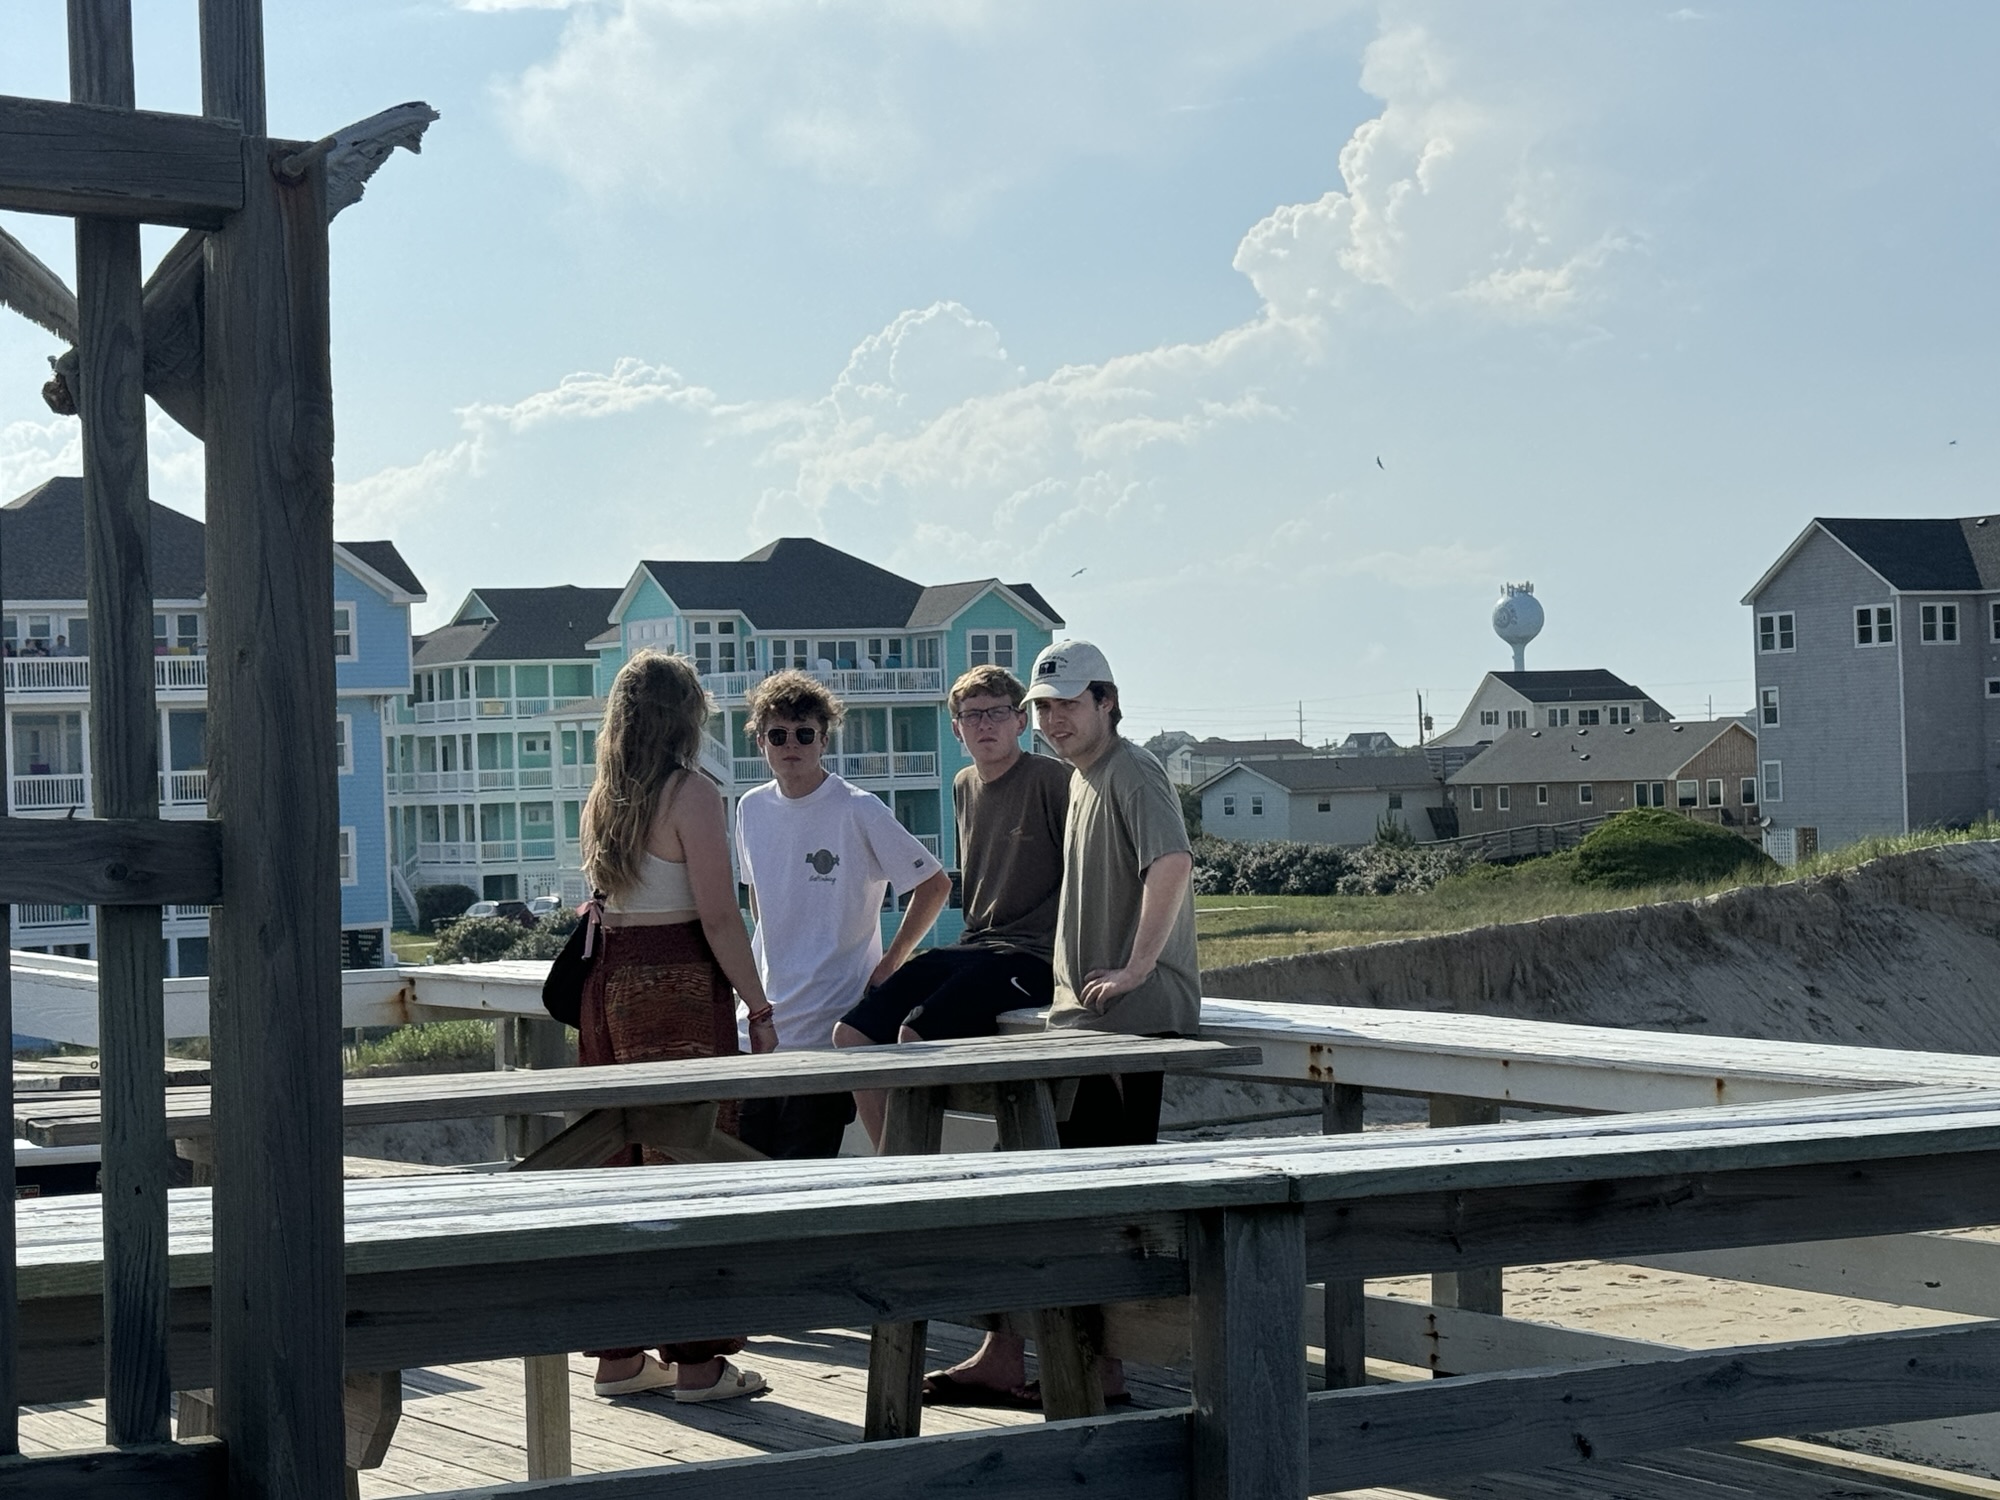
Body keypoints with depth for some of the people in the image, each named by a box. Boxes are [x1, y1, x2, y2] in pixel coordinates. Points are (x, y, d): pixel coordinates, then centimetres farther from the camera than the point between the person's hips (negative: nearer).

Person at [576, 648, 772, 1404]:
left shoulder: (604, 797, 11)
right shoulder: (692, 795, -10)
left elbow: (602, 899, 12)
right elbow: (719, 918, -13)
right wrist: (759, 1009, -9)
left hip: (609, 978, 7)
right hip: (678, 982, -7)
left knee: (619, 1164, 11)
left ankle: (620, 1353, 17)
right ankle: (696, 1361, 1)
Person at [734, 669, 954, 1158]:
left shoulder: (859, 811, -8)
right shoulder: (751, 809, 9)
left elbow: (935, 884, -2)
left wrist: (888, 966, -5)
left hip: (829, 1025, -5)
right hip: (762, 1025, 5)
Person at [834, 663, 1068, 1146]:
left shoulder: (1050, 779, -8)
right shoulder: (964, 787, 16)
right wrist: (973, 942, 18)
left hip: (1033, 957, -8)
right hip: (975, 948, 8)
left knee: (916, 1033, -28)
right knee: (852, 1035, -6)